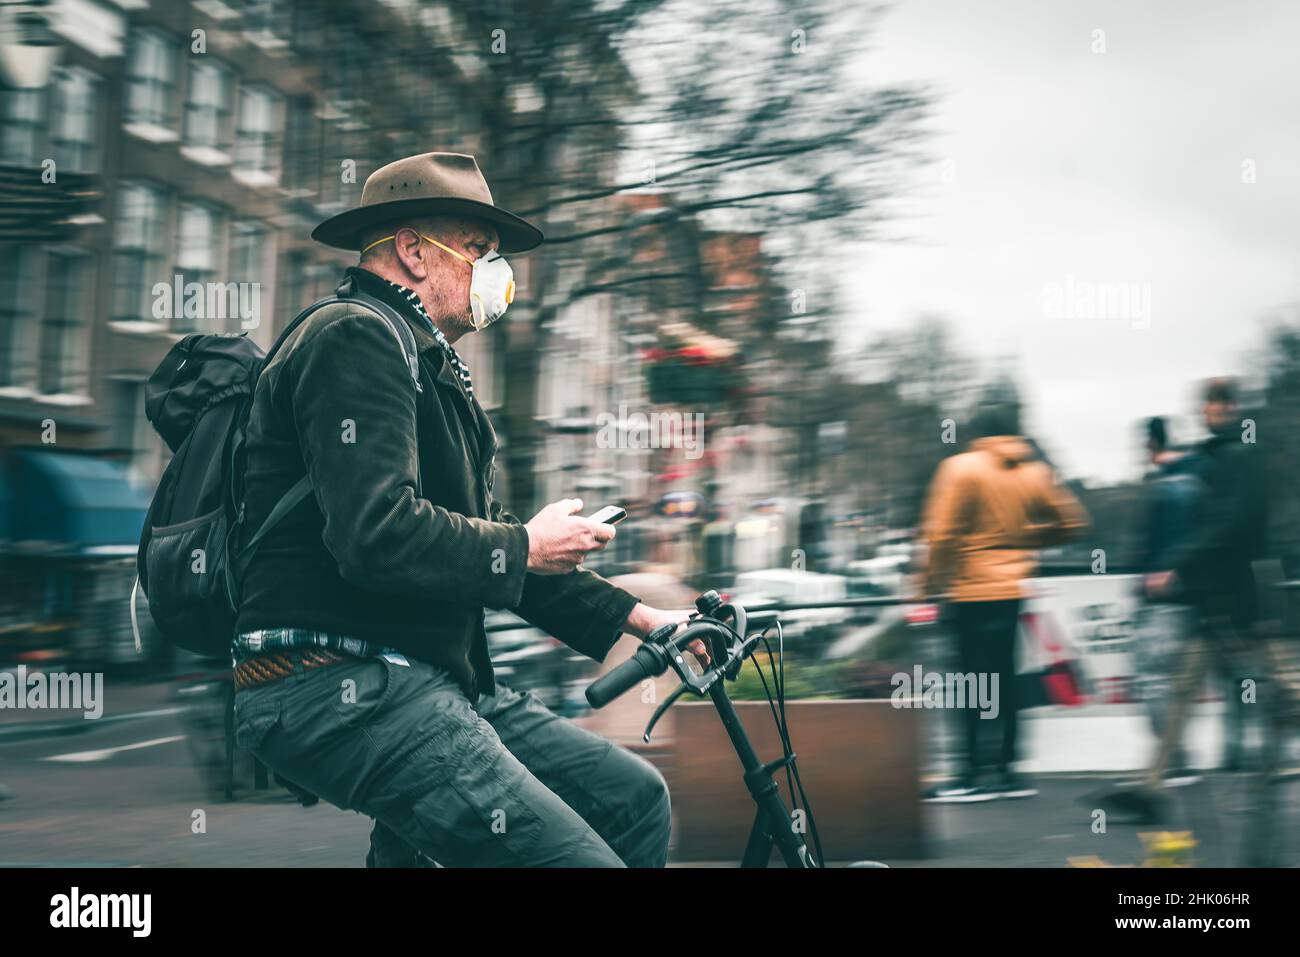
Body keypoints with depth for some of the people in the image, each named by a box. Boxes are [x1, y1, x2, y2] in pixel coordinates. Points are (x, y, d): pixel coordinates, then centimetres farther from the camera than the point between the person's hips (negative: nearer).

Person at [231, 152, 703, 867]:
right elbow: (377, 537, -24)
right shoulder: (356, 338, -10)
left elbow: (482, 538, 21)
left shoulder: (435, 369, 22)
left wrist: (634, 619, 13)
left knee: (636, 796, 6)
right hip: (338, 686, -10)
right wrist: (525, 547, -10)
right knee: (581, 856, -18)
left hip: (435, 679, 10)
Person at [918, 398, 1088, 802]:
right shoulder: (1036, 472, 7)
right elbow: (1070, 521, 11)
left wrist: (931, 579, -3)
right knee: (1005, 678, 12)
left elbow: (942, 531, -13)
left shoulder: (961, 467, -9)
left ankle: (975, 772, -1)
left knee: (974, 680, -2)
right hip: (1013, 589, 5)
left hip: (971, 590, -5)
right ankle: (1005, 766, 15)